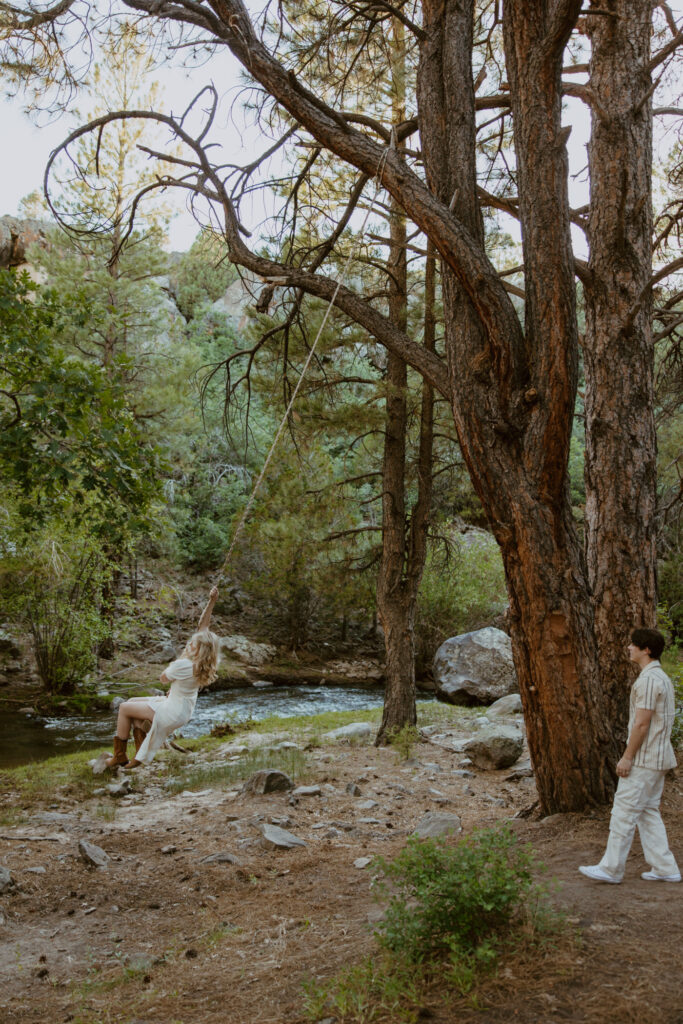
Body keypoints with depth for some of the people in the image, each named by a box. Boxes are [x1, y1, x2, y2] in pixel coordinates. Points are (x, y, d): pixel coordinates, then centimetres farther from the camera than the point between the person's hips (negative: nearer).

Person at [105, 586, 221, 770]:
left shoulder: (183, 665, -32)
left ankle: (119, 755, 18)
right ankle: (141, 753, 24)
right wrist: (211, 603, -10)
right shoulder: (201, 662, -9)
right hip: (183, 708, 9)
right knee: (133, 702, 20)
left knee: (124, 708, 5)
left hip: (174, 713, -9)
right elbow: (203, 625, -4)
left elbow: (163, 677, -12)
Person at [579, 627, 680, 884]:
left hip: (644, 758, -10)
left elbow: (642, 723, -22)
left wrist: (627, 757, -16)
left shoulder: (648, 679, -19)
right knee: (648, 812, 15)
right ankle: (664, 868, 16)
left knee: (624, 811, -3)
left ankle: (611, 868, 4)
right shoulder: (662, 677, 14)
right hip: (657, 757, 10)